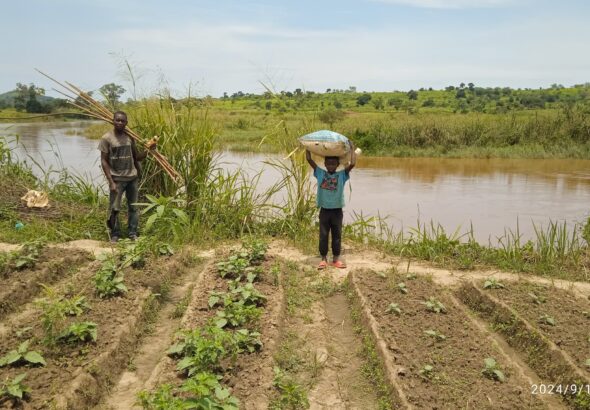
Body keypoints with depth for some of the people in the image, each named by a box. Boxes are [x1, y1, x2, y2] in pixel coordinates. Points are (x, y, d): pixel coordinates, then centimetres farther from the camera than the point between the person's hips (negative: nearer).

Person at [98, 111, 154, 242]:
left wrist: (147, 150, -7)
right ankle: (115, 234, 16)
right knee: (114, 209, 0)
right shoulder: (106, 138, -7)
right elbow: (104, 161, -7)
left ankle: (133, 233, 19)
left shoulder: (130, 137, 5)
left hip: (132, 177, 4)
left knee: (133, 207, 9)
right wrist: (111, 182, -14)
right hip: (117, 179, -4)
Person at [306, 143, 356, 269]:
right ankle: (323, 259, 18)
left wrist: (352, 148, -7)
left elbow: (352, 164, -15)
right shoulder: (320, 173, 1)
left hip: (337, 211, 0)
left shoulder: (342, 175, -2)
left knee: (337, 235, 9)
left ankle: (336, 259, 21)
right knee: (323, 236, 6)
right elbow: (309, 159, -3)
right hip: (324, 210, 1)